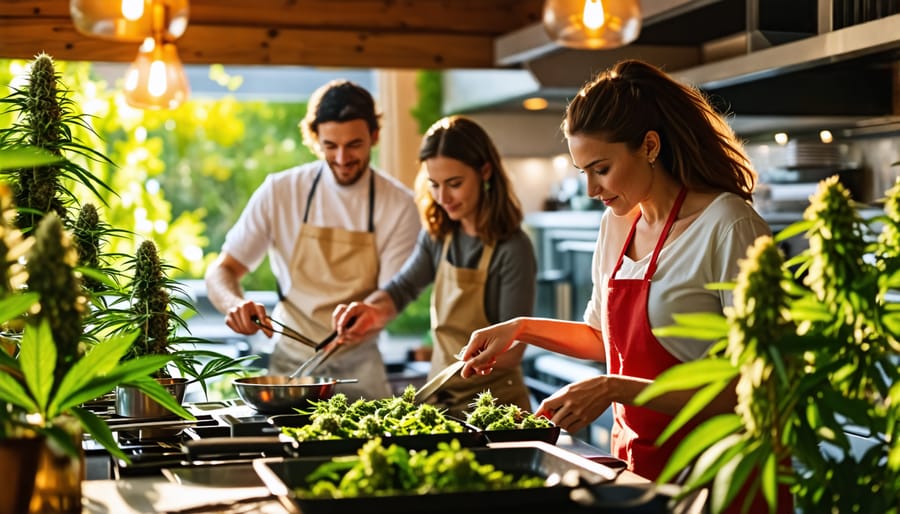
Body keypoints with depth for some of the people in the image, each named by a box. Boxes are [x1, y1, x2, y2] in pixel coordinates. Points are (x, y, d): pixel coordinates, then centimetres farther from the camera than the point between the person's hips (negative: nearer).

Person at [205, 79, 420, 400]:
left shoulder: (398, 205, -3)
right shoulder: (280, 191, -2)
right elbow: (221, 271, 1)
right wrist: (234, 303, -22)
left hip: (356, 370, 0)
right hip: (290, 362, 1)